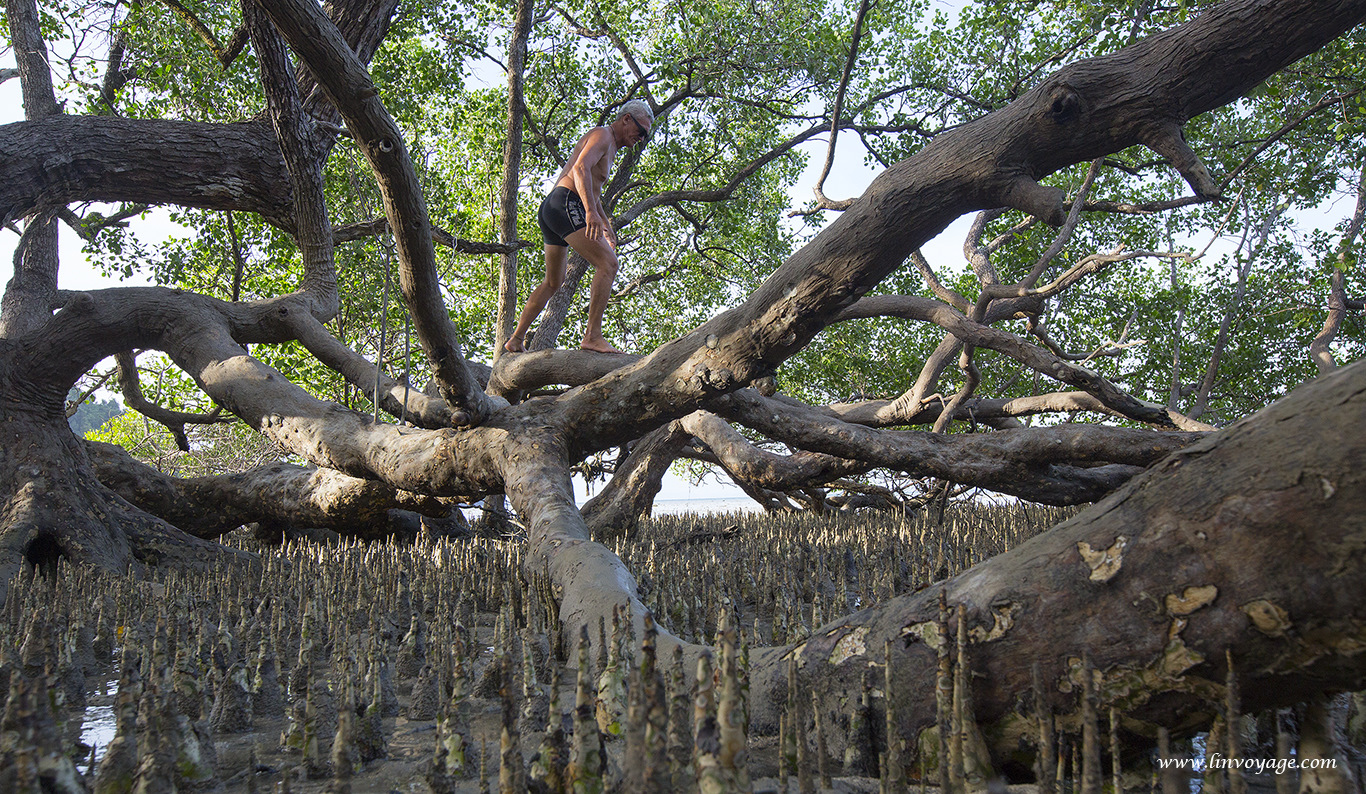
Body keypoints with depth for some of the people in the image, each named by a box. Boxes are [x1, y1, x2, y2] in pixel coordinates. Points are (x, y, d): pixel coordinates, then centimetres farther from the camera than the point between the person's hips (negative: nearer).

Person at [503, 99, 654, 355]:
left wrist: (607, 225, 42)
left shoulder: (610, 149, 30)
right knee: (607, 264, -20)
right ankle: (593, 336, -27)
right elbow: (580, 168, -20)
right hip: (565, 203, -11)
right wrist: (591, 211, -32)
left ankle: (516, 340, 22)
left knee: (553, 282, 18)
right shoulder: (603, 135, -2)